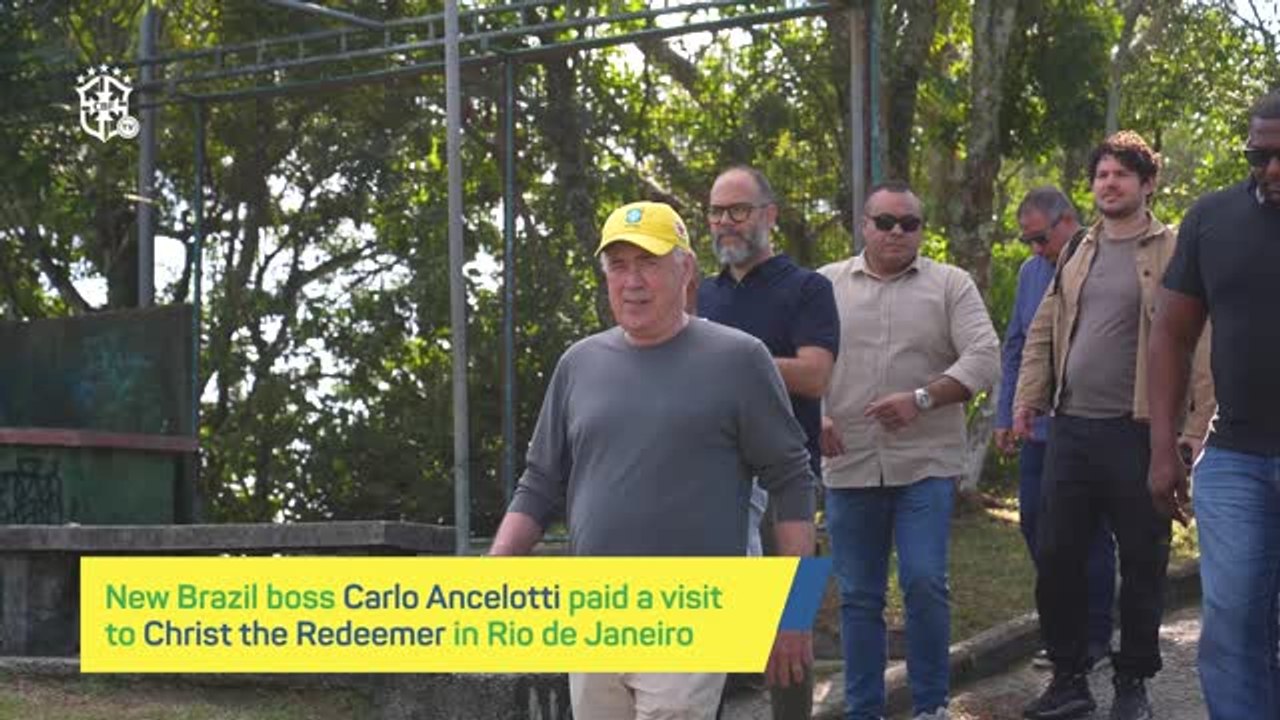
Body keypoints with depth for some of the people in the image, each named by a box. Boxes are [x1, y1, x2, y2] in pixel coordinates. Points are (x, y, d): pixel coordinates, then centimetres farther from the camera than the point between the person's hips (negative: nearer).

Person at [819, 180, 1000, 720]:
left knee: (925, 584, -9)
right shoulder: (827, 285, 9)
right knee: (858, 596, 7)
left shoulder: (951, 285, 4)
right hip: (848, 465, 2)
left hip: (926, 465, -2)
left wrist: (922, 399, -17)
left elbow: (983, 358, -5)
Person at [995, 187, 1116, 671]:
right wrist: (1005, 416, 13)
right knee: (1034, 522, 9)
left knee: (1090, 532, 1)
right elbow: (1014, 349, 19)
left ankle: (1094, 636, 11)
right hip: (1039, 427, 7)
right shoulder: (1031, 272, 11)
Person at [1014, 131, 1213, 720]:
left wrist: (1190, 427, -17)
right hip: (1070, 428, 5)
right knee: (1056, 557, 6)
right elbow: (1042, 333, 19)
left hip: (1137, 431, -5)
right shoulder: (1078, 255, 14)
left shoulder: (1173, 252, -4)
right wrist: (1028, 398, 7)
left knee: (1142, 562, 4)